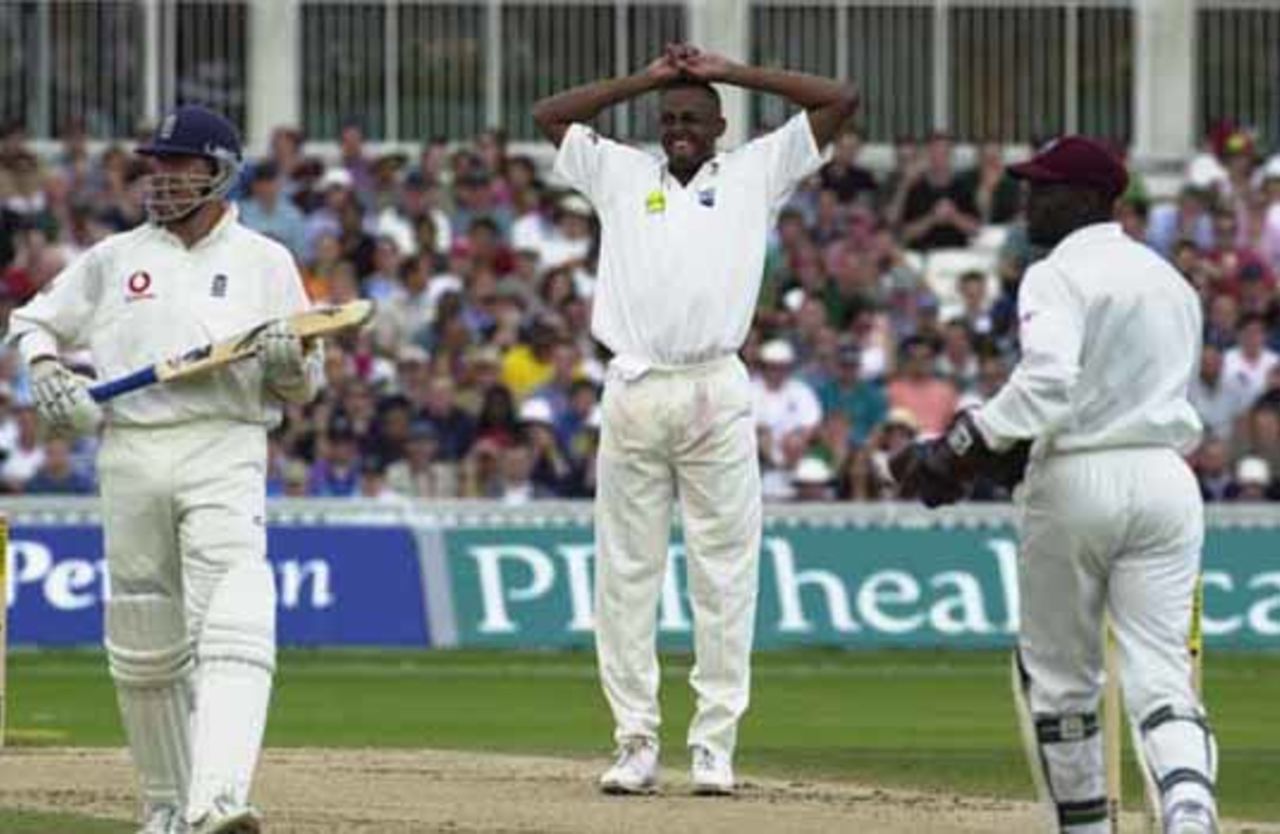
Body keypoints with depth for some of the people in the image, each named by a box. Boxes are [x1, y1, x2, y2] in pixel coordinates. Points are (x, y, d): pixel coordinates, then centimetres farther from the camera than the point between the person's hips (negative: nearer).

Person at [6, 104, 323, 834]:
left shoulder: (265, 262, 9)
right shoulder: (114, 259, 13)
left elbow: (304, 389, 11)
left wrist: (292, 361, -13)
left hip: (225, 452, -3)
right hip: (131, 454, 3)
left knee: (233, 629, -20)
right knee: (145, 648, 7)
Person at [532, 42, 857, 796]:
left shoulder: (756, 173, 15)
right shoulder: (621, 175, 19)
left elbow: (841, 102, 13)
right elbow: (550, 114, 22)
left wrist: (730, 72, 14)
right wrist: (648, 79, 18)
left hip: (717, 393, -2)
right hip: (635, 390, 2)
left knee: (724, 574, -3)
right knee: (627, 572, 0)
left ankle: (715, 743, 0)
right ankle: (637, 743, 3)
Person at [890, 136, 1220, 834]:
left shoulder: (1059, 277, -8)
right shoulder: (1169, 279, 17)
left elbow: (1047, 380, -24)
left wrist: (966, 446, -21)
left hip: (1077, 483, -6)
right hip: (1167, 477, 6)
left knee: (1057, 673, 11)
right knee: (1159, 672, -2)